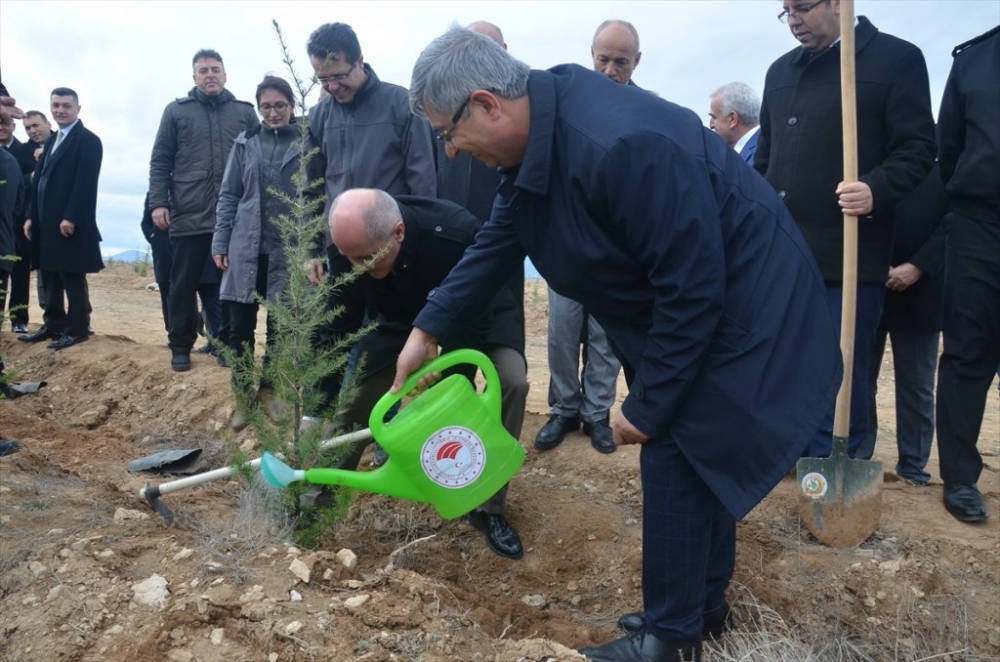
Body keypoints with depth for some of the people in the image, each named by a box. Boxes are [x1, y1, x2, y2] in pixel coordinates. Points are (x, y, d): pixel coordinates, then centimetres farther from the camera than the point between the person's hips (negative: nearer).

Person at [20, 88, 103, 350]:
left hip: (70, 222, -8)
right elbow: (40, 179, 19)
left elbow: (85, 183, -17)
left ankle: (78, 328, 3)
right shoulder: (52, 140, 20)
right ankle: (53, 323, 22)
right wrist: (31, 216, 12)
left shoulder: (88, 140, -7)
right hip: (46, 221, 9)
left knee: (72, 275, -3)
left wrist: (70, 218, -22)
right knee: (51, 274, 13)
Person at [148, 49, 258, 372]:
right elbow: (160, 162, 8)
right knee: (183, 286, 5)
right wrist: (158, 203, -3)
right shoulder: (176, 111, 10)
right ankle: (181, 346, 18)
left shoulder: (245, 112, 11)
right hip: (189, 216, 0)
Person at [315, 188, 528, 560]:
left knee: (511, 382, -27)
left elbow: (472, 324, -31)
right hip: (401, 318, 3)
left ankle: (489, 508, -9)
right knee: (354, 395, -4)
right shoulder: (347, 249, -29)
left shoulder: (458, 235, -42)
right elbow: (336, 332, -19)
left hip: (476, 316, -3)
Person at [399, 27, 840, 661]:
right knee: (696, 453, 18)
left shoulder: (619, 146, -34)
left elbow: (694, 290, -30)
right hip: (684, 307, 9)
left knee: (675, 458, -5)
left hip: (741, 305, -9)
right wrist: (428, 329, 7)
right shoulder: (534, 139, -4)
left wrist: (647, 404, -19)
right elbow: (496, 244, 8)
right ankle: (704, 599, 36)